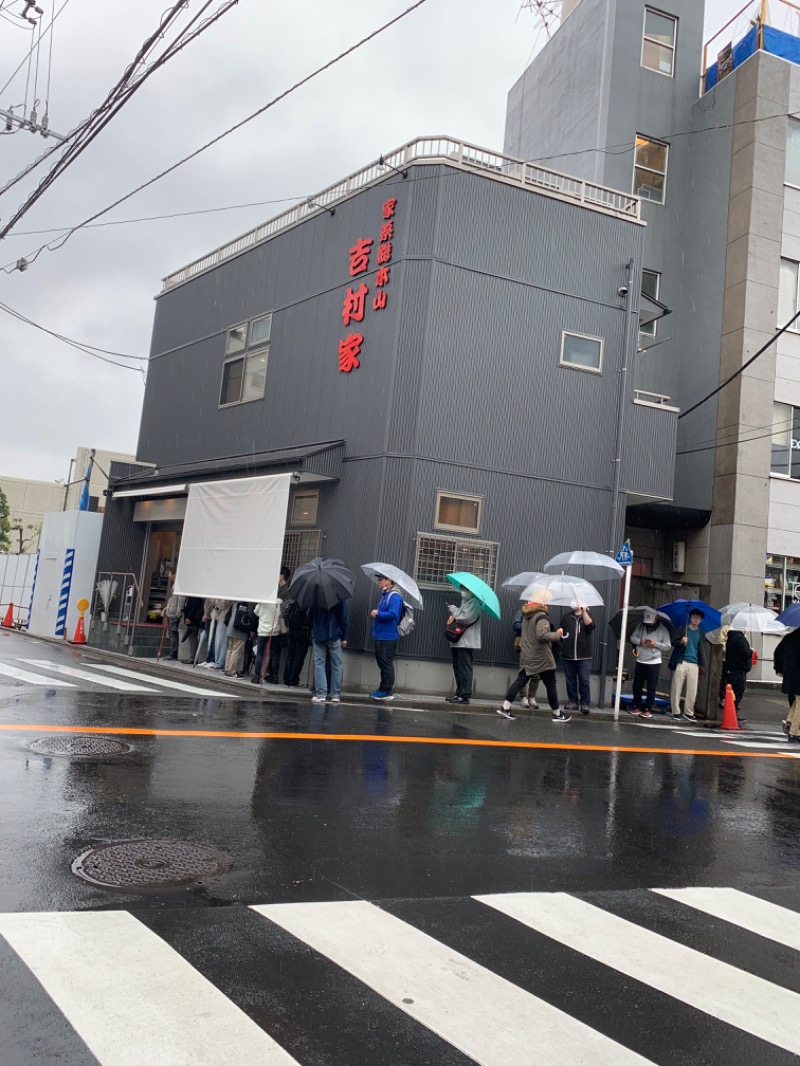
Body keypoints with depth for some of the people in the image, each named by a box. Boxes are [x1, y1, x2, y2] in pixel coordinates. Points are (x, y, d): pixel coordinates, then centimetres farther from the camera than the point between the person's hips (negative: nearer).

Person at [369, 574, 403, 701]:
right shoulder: (385, 594, 16)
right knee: (381, 662, 15)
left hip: (388, 637, -10)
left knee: (386, 663, -5)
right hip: (380, 636, 10)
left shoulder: (394, 596, -15)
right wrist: (376, 614, 7)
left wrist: (378, 613, -16)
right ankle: (383, 689, 23)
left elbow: (393, 614, -27)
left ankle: (387, 691, 1)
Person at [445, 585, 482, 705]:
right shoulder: (464, 602, 22)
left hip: (466, 641, -9)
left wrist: (453, 608, -7)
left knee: (464, 668, -9)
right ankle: (459, 693, 17)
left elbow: (465, 617, -19)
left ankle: (465, 695, -8)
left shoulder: (474, 603, -7)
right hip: (458, 640, 9)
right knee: (457, 668, 11)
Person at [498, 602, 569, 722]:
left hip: (526, 657, 8)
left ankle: (505, 707, 2)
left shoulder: (526, 615, 9)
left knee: (520, 680, 9)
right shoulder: (542, 616, -17)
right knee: (551, 685, 4)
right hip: (541, 659, -7)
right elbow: (542, 635, -27)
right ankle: (557, 714, 13)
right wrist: (556, 634, -17)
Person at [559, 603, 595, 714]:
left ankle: (585, 703, 0)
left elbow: (591, 625, -15)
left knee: (584, 681, -5)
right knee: (570, 681, 6)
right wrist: (561, 648, 0)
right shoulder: (566, 617, 10)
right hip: (568, 656, 2)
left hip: (584, 657, -2)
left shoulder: (587, 615, 6)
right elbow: (561, 632, 13)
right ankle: (572, 701, 15)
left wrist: (584, 611, -22)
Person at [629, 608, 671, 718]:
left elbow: (667, 646, -3)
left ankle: (648, 709, 5)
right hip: (640, 661, 3)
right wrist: (640, 641, -14)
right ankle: (636, 706, 24)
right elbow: (632, 637, 6)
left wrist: (656, 644, -18)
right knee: (637, 685, 11)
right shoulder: (641, 625, 3)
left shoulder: (663, 629, -4)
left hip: (654, 663, -3)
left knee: (651, 688, -2)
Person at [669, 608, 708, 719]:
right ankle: (676, 712, 4)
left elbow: (702, 651, 15)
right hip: (681, 662, -2)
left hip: (694, 664, 2)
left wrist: (702, 666, 7)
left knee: (692, 690, -1)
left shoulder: (701, 634, 15)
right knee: (677, 688, -3)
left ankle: (688, 712, 10)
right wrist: (681, 642, -17)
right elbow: (673, 642, 4)